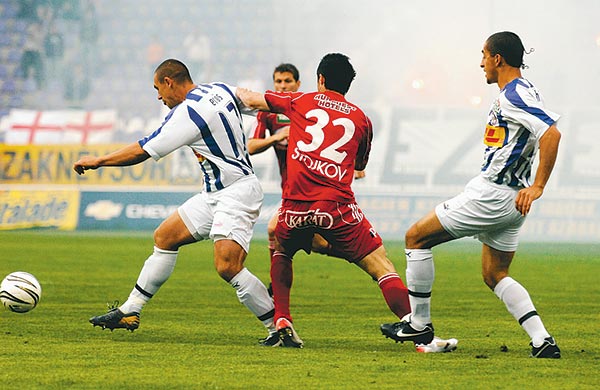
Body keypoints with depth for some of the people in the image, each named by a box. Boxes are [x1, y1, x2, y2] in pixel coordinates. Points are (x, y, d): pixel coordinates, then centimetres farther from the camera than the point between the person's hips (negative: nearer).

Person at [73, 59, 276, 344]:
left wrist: (97, 161, 0)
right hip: (214, 194, 11)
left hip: (237, 194, -11)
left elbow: (142, 151, -12)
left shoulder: (187, 113, -19)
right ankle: (129, 312, 19)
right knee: (164, 237, 13)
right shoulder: (220, 89, 5)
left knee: (227, 267, -23)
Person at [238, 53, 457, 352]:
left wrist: (242, 92, 51)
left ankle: (282, 323, 19)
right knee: (382, 268, 0)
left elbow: (251, 100, 28)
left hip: (295, 207, 1)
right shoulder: (360, 119, 15)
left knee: (280, 250, 32)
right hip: (337, 208, -1)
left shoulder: (301, 102, 14)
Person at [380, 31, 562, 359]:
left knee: (417, 237, 2)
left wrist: (537, 187, -25)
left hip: (490, 194, -10)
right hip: (511, 201, 10)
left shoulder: (514, 95, -16)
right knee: (495, 275, 16)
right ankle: (542, 341, 1)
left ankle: (419, 324, 7)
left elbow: (551, 134, -27)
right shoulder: (520, 92, 15)